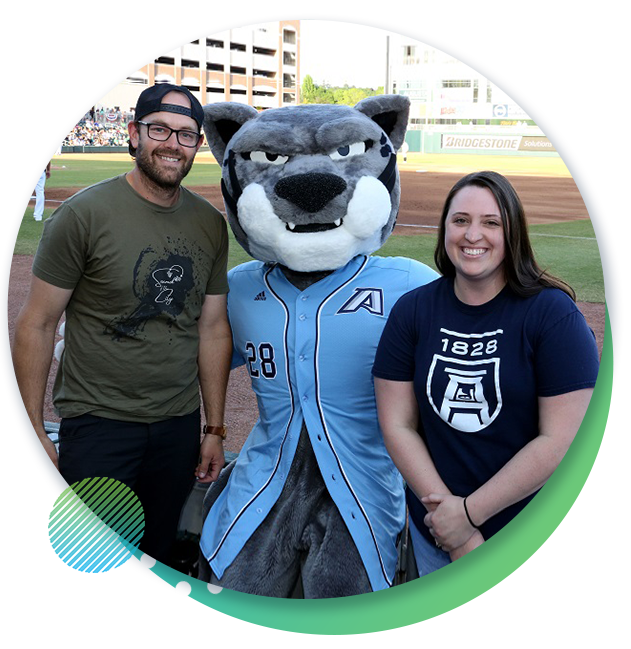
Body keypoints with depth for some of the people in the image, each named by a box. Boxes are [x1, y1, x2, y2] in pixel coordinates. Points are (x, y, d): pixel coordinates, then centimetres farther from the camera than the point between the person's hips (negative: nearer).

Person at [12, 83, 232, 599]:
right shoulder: (86, 214, -10)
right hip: (98, 423, -4)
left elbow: (213, 328, 10)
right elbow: (36, 324, -7)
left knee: (156, 560, 16)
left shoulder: (211, 224, 5)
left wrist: (215, 428, 10)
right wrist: (34, 432, -9)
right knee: (89, 577, 1)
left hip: (179, 424, 4)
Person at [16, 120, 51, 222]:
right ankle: (38, 215, 8)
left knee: (21, 191, 3)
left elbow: (17, 155, -6)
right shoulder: (43, 140, 4)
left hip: (26, 168, -2)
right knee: (40, 192, 8)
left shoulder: (22, 139, -3)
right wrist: (48, 170, 16)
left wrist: (16, 167, 5)